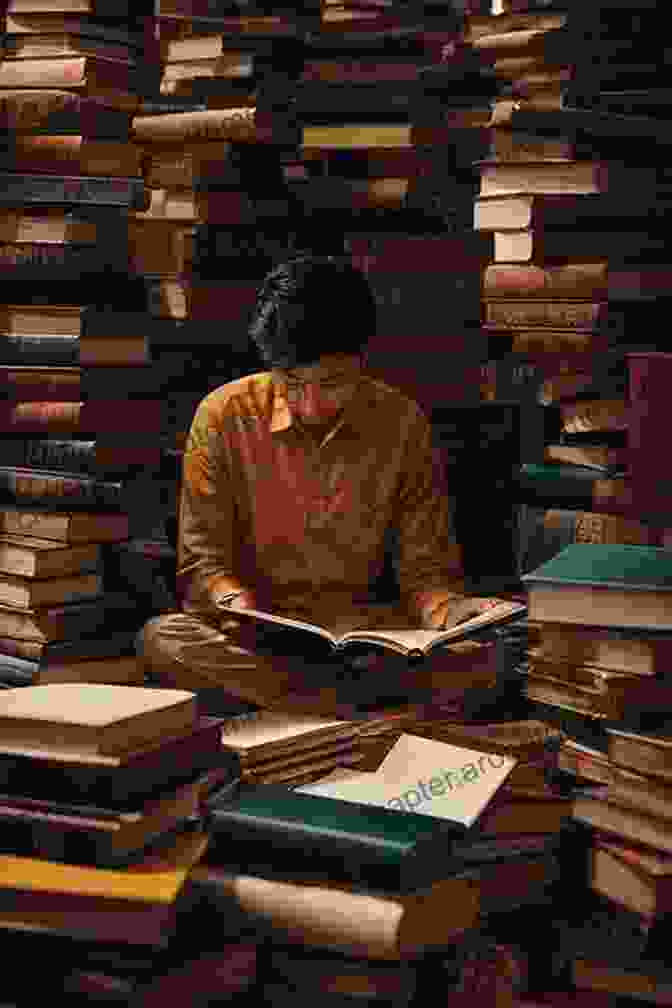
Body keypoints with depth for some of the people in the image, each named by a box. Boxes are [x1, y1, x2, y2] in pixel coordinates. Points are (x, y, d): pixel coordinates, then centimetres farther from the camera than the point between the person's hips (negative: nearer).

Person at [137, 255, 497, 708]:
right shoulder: (225, 416, -4)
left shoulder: (403, 425, -1)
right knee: (161, 639, -33)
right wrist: (240, 609, -24)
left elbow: (426, 569, 2)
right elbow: (203, 562, -2)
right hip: (253, 636, 0)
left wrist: (454, 610, -21)